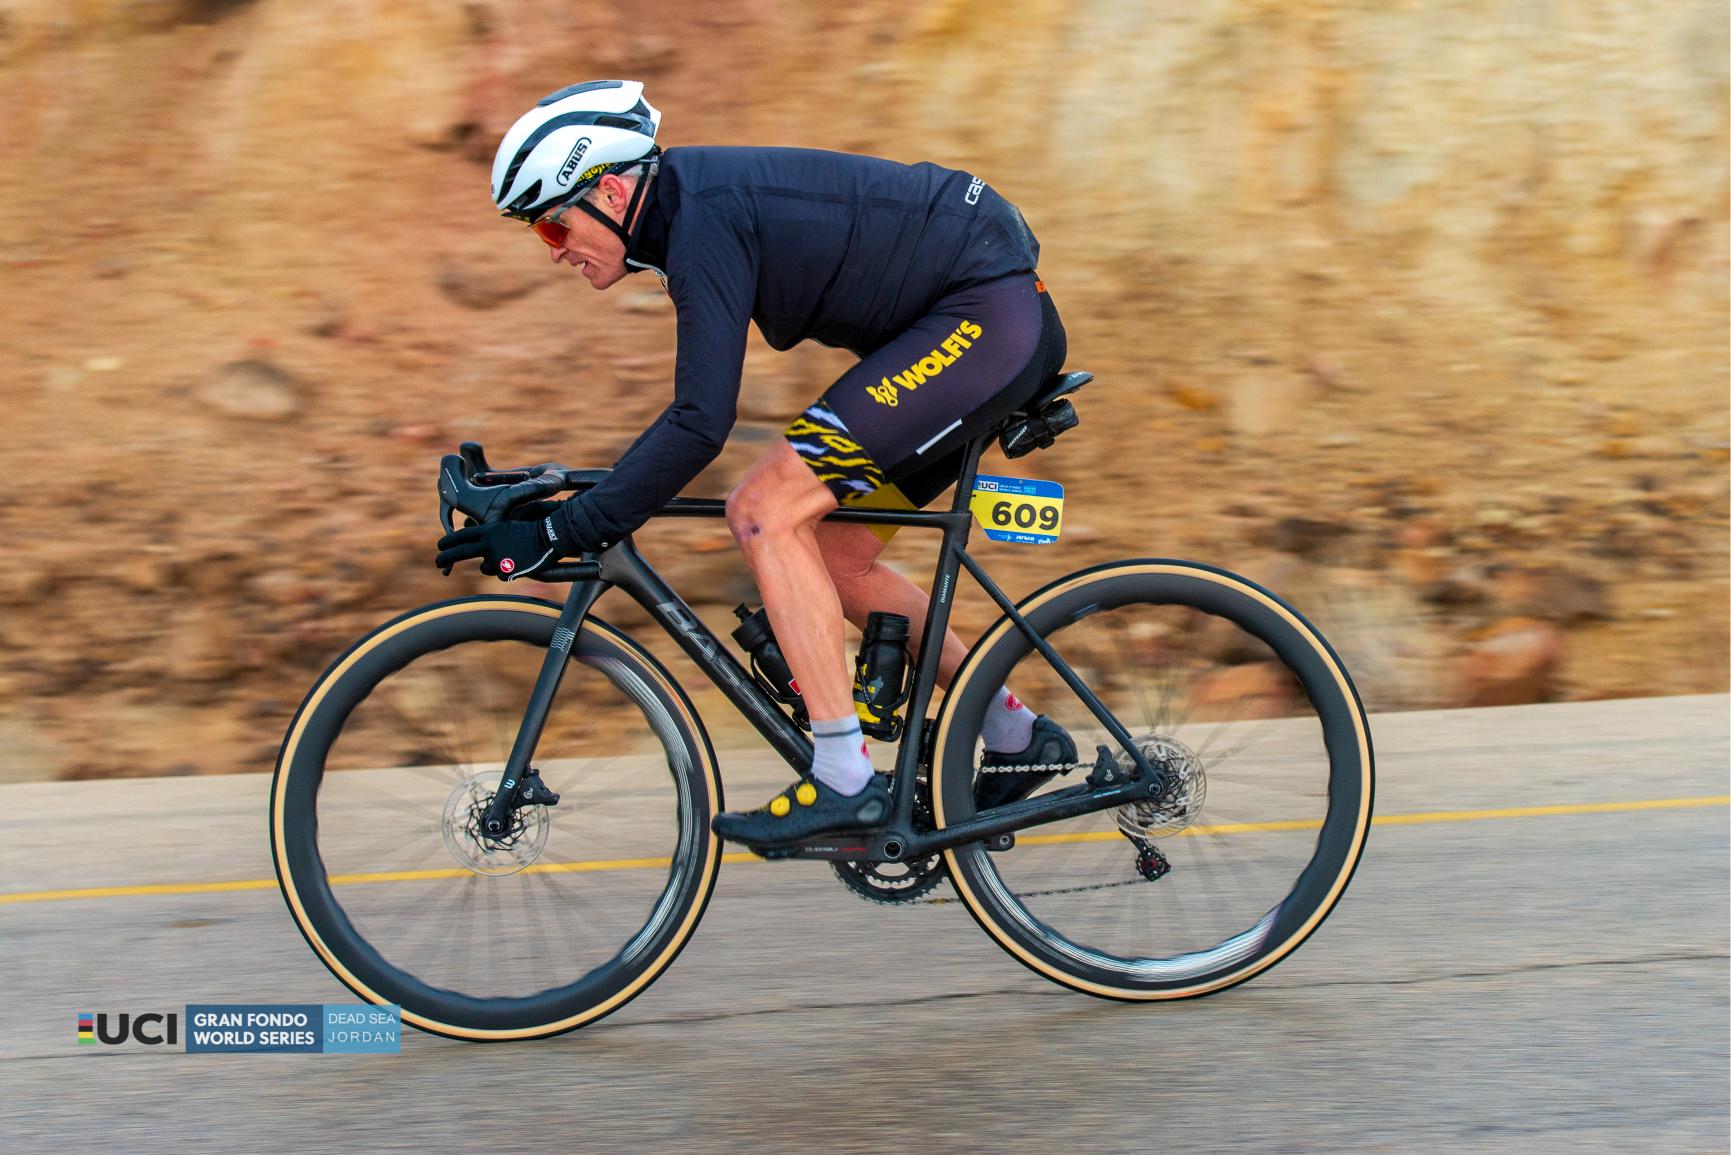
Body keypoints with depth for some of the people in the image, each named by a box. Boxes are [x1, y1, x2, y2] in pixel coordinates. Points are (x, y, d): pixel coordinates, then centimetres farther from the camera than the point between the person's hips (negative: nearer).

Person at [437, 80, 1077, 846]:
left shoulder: (707, 219, -19)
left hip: (987, 313, -10)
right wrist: (579, 511, 22)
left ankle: (844, 782, -14)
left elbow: (700, 423, -26)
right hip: (1000, 322, 10)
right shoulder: (693, 202, 11)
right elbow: (697, 414, 22)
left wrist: (565, 532, -23)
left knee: (765, 510, -14)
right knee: (835, 555, 13)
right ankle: (1018, 737, 23)